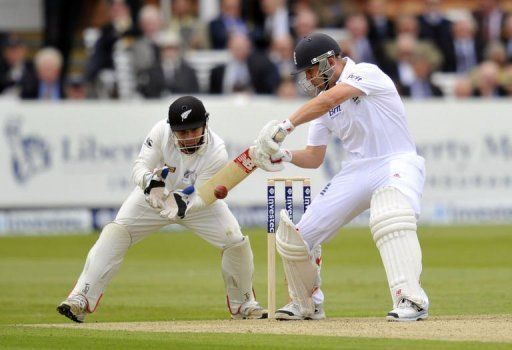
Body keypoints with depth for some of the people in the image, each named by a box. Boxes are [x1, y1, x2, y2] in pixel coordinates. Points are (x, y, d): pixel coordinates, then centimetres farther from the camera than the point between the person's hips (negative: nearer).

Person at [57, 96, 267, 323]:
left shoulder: (216, 153, -31)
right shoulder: (161, 132, -28)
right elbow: (140, 167, -26)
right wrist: (149, 181, -48)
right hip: (154, 195, 0)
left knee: (237, 242, -13)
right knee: (116, 233, -19)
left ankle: (243, 304, 13)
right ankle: (80, 300, -21)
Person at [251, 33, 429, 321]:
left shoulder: (366, 73, -10)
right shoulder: (323, 102, 12)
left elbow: (333, 98, -29)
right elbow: (314, 158, 14)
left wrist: (286, 125, -35)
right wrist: (286, 156, -8)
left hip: (398, 163, -7)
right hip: (356, 172, 7)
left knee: (391, 218, -40)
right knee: (295, 236, 2)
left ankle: (412, 300, -41)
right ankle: (308, 304, 26)